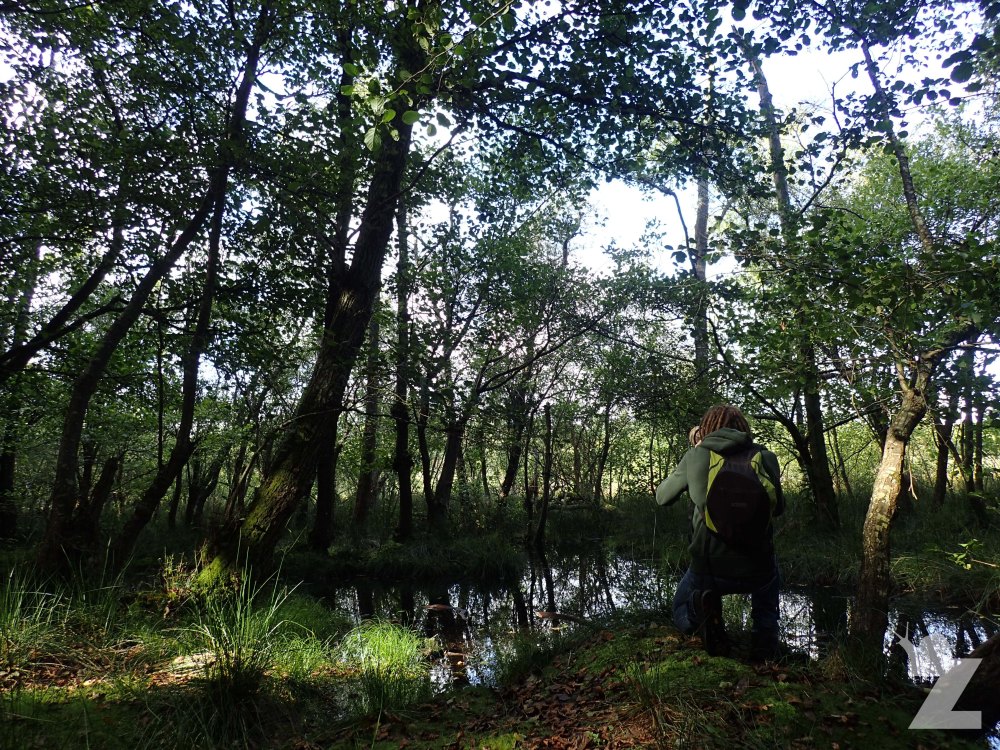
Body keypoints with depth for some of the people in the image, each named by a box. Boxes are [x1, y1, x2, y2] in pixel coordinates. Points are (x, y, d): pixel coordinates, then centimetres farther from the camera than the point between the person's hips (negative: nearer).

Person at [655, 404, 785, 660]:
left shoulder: (695, 457, -2)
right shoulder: (765, 457, 0)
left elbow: (662, 498, 12)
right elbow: (777, 508, 15)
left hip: (708, 569, -1)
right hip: (756, 571, 1)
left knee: (681, 613, 28)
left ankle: (703, 608, -7)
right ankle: (765, 636, 14)